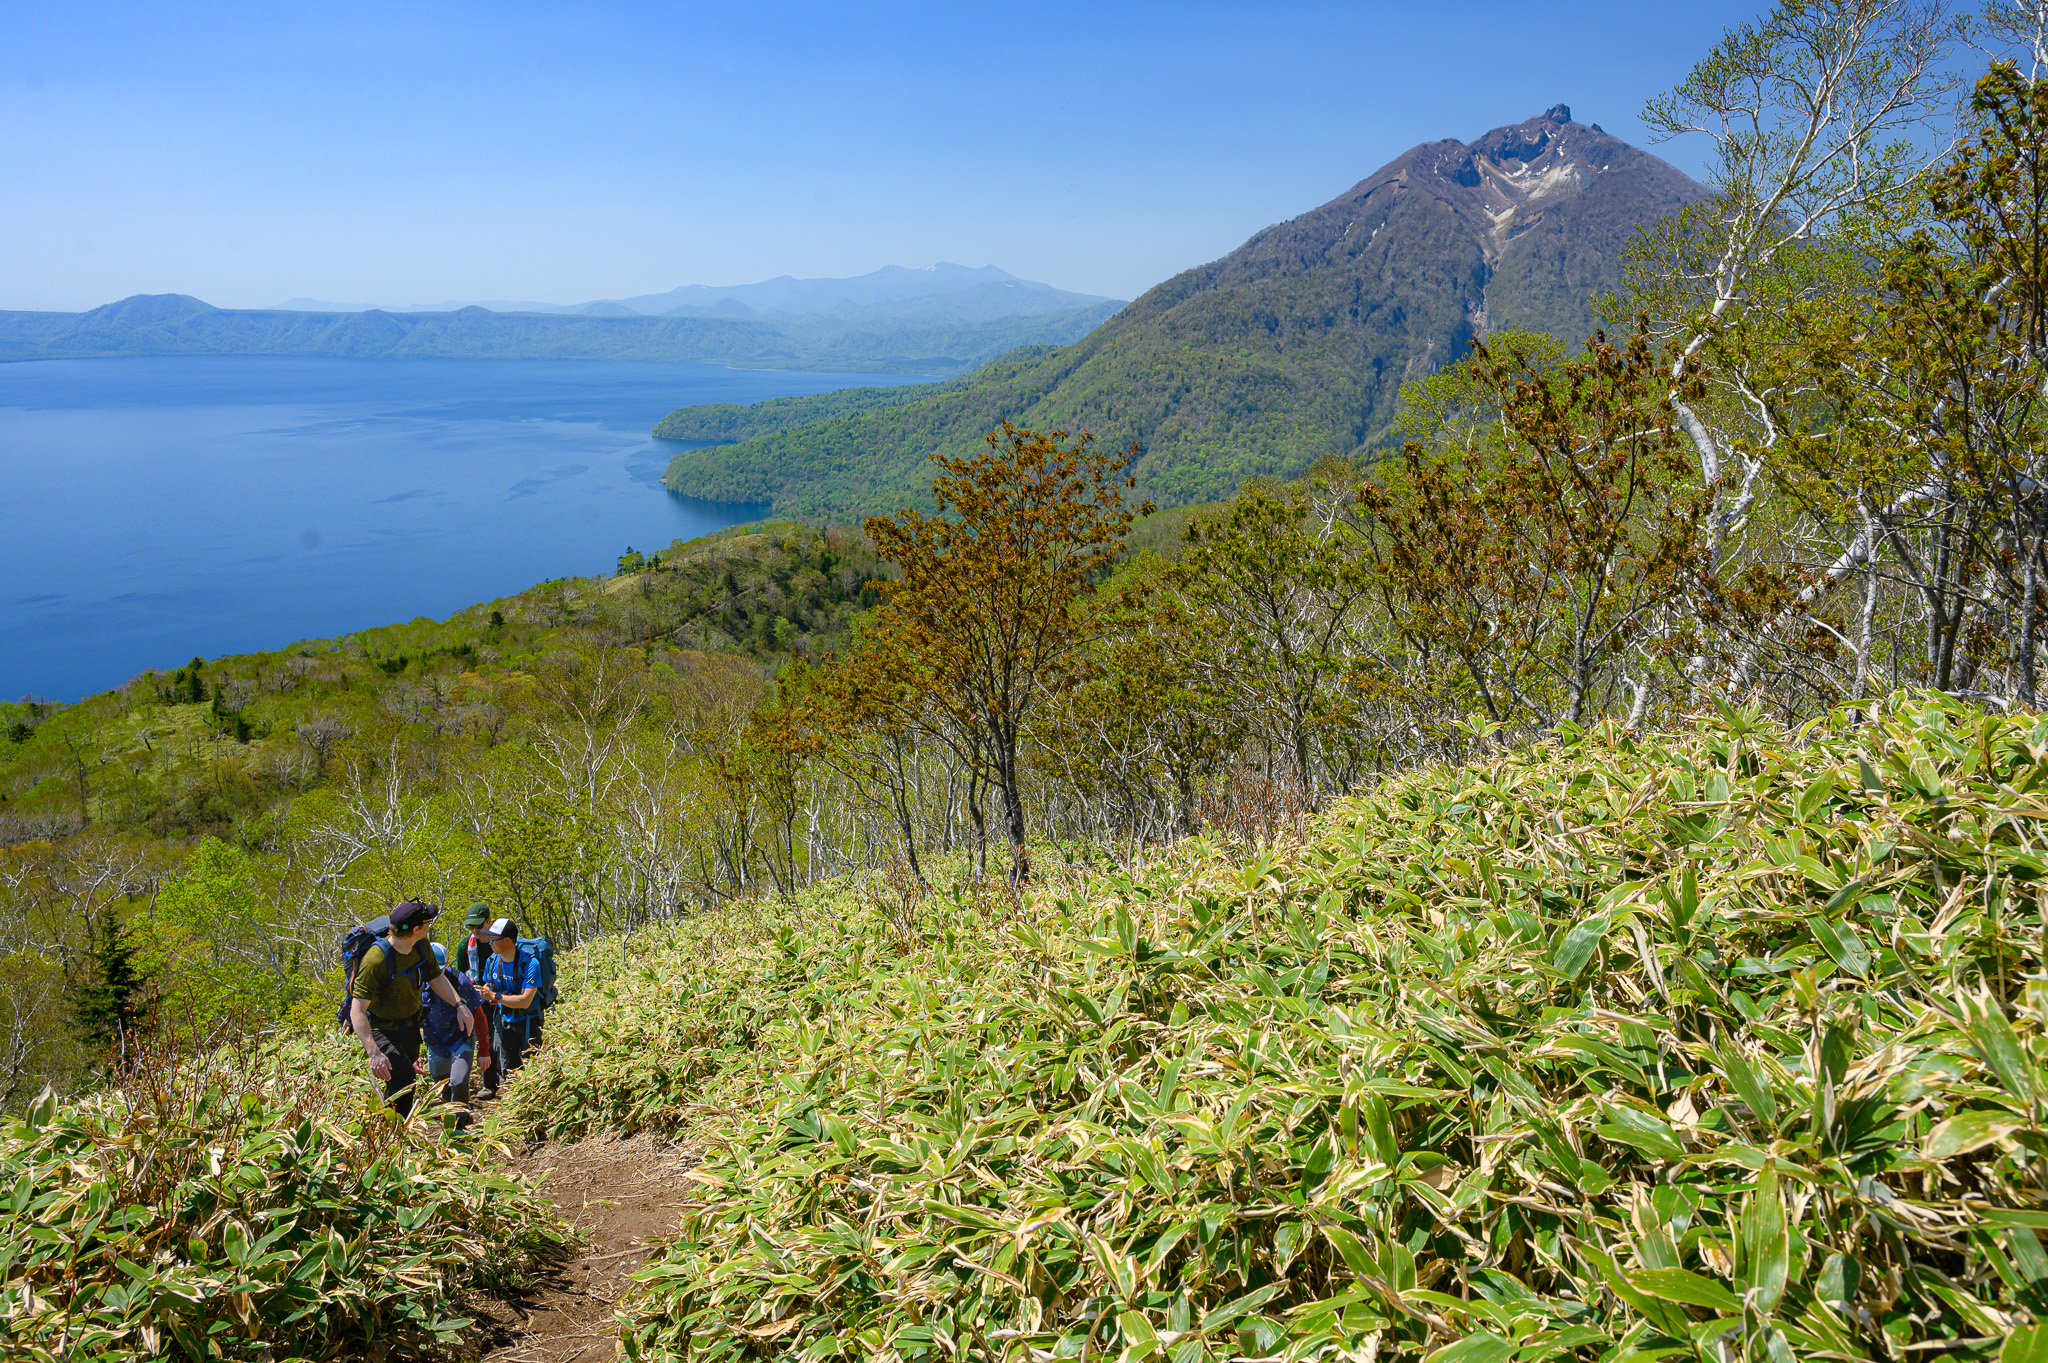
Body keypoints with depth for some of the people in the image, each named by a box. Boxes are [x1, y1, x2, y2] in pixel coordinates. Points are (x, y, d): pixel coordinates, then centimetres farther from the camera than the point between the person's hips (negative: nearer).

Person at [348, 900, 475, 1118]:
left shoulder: (421, 946, -6)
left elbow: (436, 978, 11)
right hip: (381, 1029, -7)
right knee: (403, 1077, -26)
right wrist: (373, 1053, -40)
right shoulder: (376, 960, -31)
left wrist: (459, 1005, -5)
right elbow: (357, 1012, -32)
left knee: (404, 1084, 16)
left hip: (409, 1026, 7)